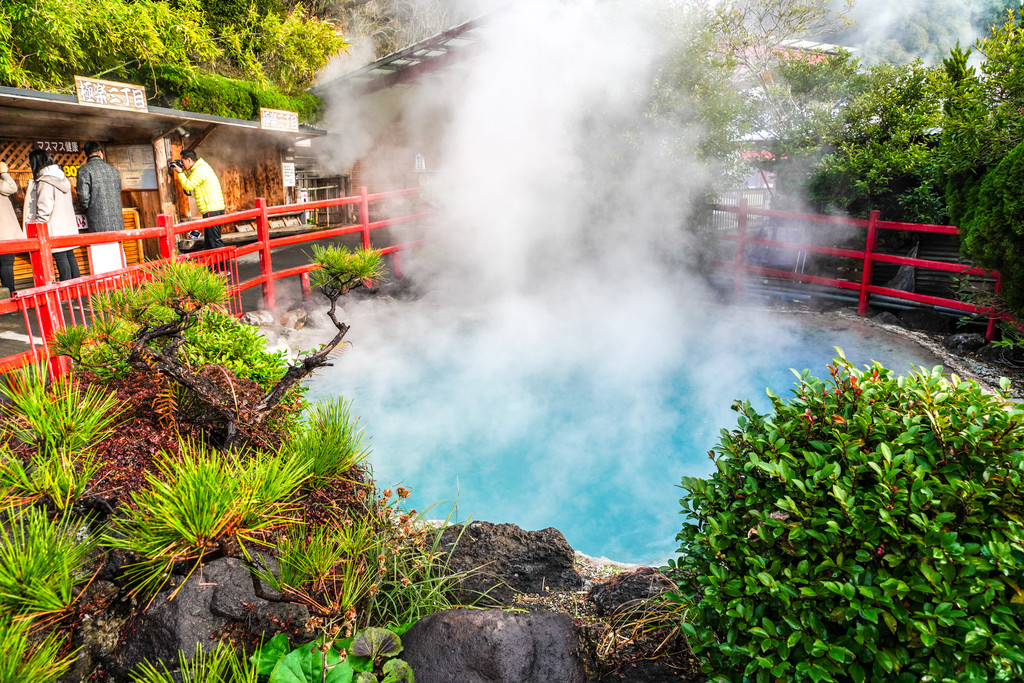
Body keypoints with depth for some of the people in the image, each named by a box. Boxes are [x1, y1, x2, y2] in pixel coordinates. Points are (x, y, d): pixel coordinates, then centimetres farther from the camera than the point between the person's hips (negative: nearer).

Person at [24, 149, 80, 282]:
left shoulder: (44, 182, -13)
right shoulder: (62, 178, 13)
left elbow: (44, 209, -17)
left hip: (55, 229, -8)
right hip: (69, 226, 8)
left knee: (60, 257, -5)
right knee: (70, 255, 11)